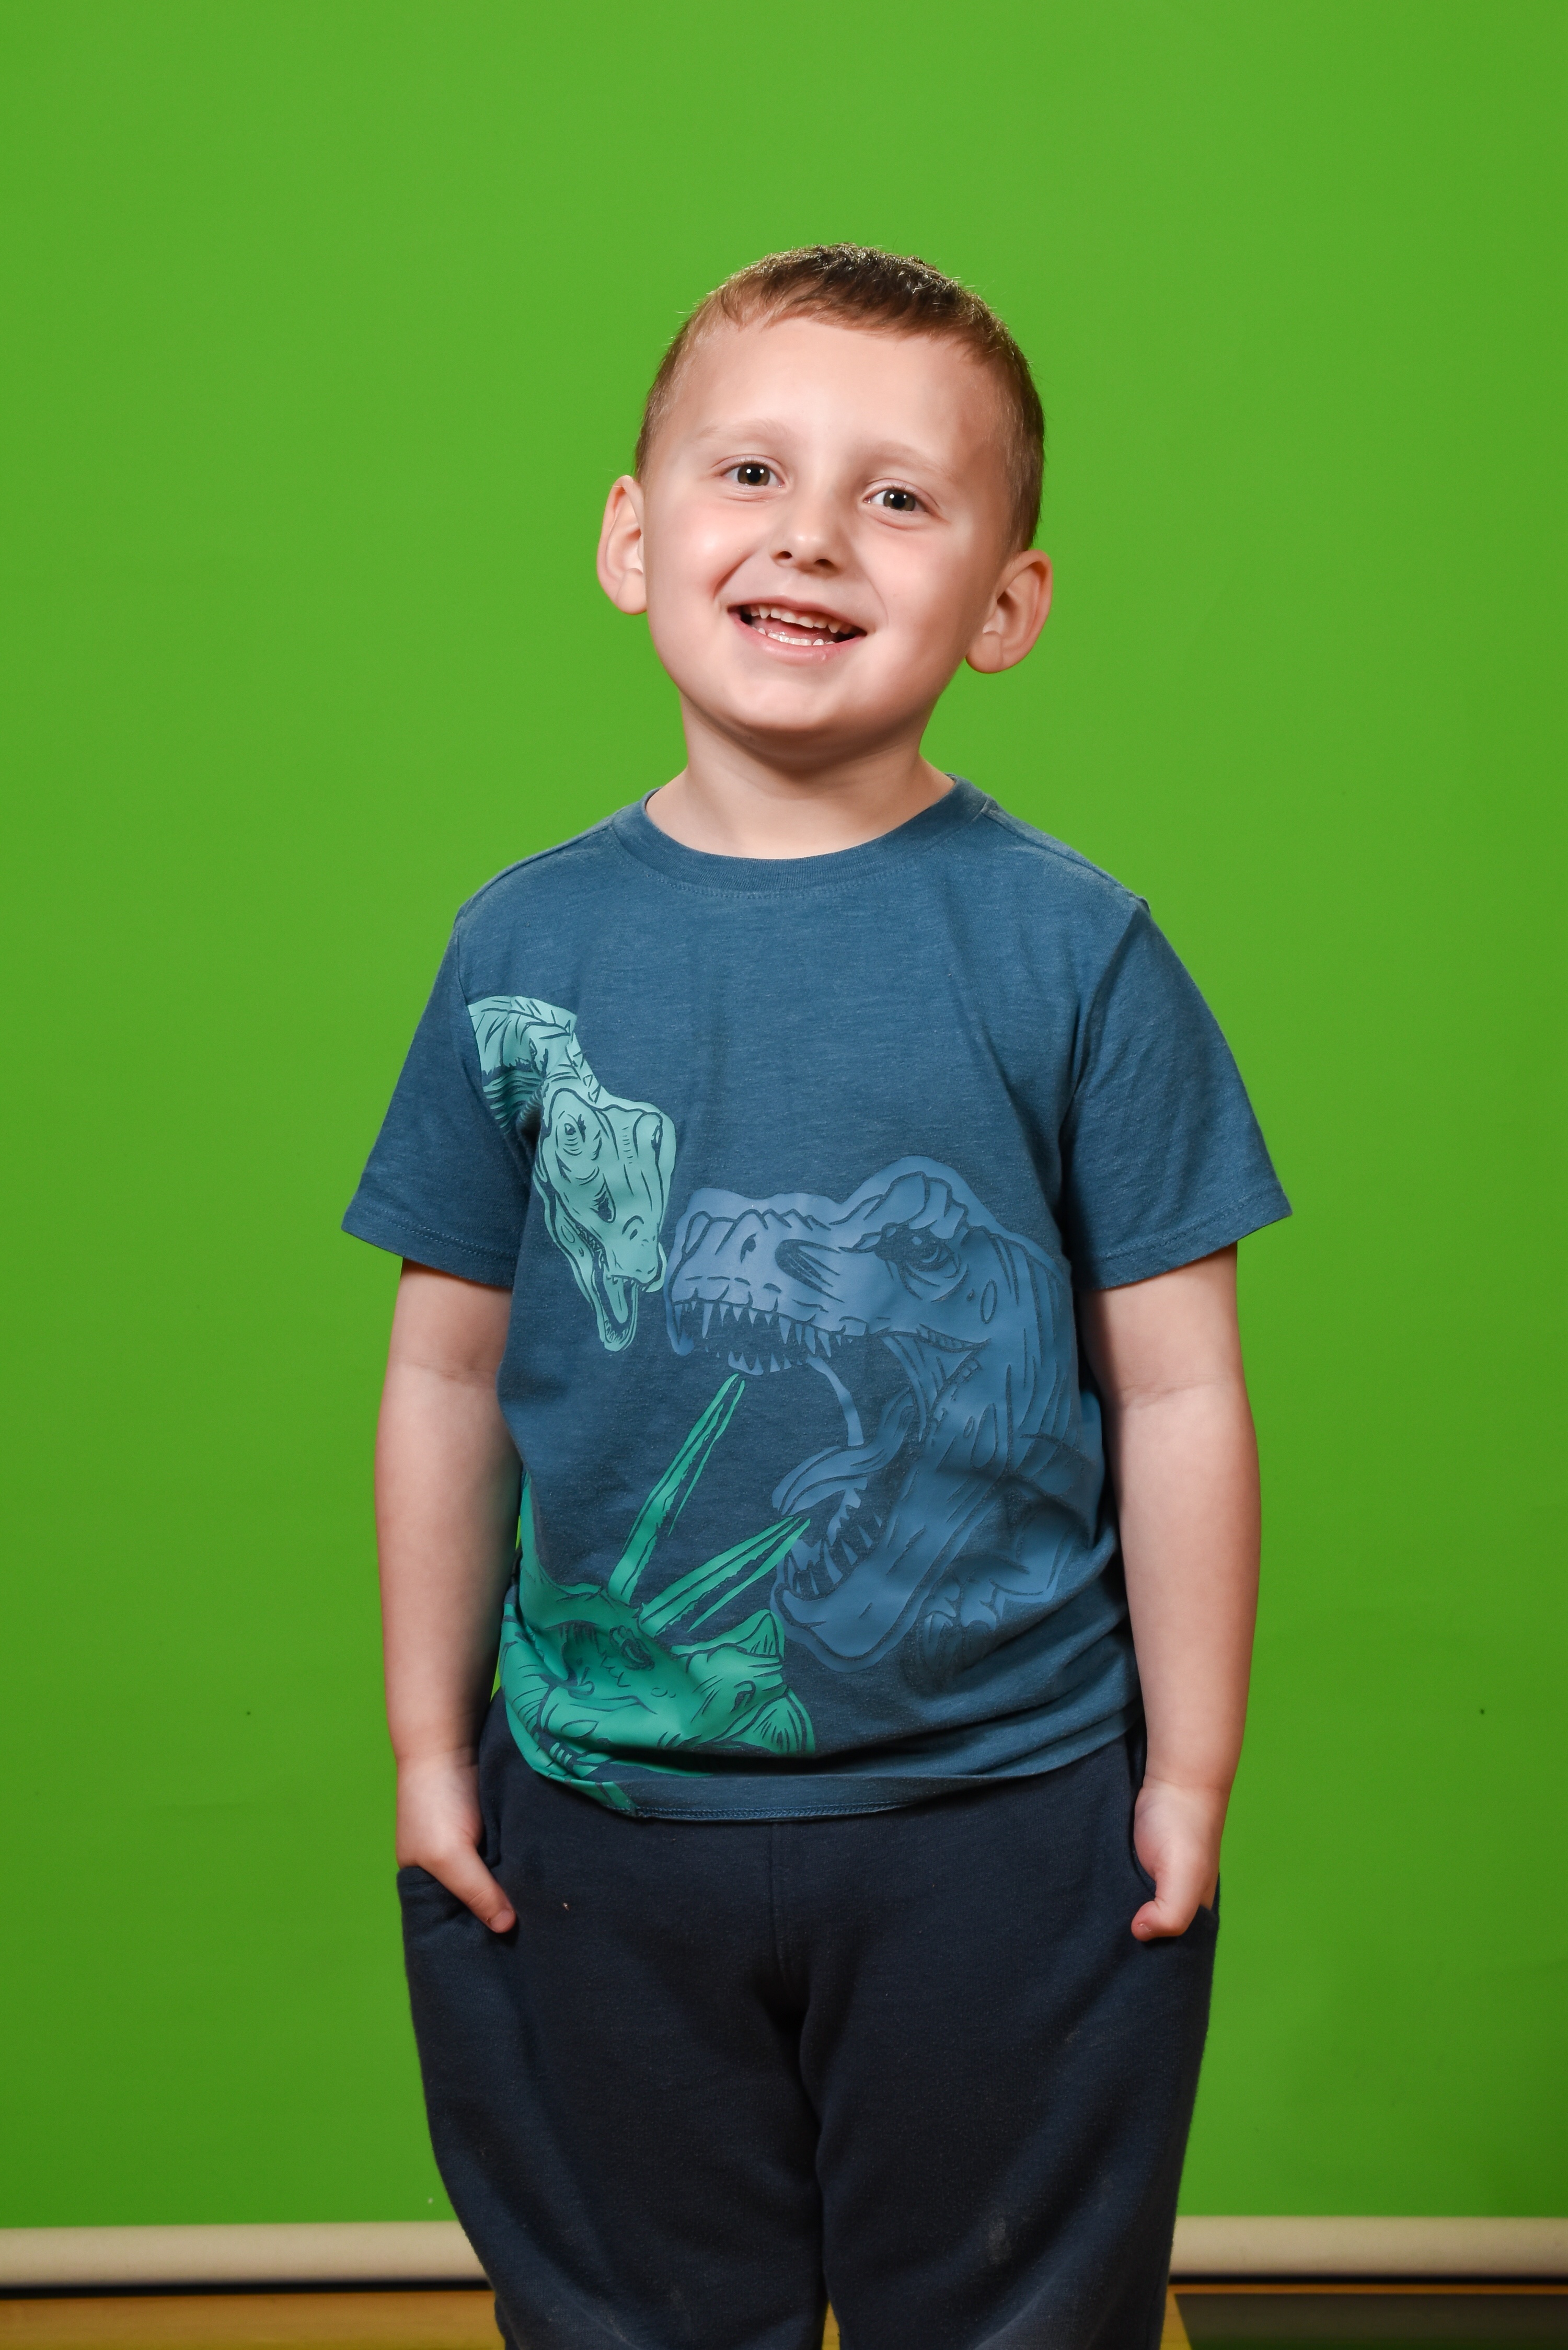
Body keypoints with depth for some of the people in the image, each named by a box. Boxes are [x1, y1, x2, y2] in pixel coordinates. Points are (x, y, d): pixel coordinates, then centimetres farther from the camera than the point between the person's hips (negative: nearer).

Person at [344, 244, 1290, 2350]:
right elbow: (450, 1372, 4)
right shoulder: (526, 949, -2)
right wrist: (429, 1743, 6)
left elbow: (1179, 1392, -5)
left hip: (1005, 1825, -2)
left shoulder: (1072, 953, -8)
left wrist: (1192, 1778, -3)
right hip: (596, 1817, 2)